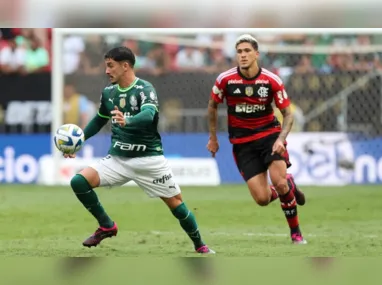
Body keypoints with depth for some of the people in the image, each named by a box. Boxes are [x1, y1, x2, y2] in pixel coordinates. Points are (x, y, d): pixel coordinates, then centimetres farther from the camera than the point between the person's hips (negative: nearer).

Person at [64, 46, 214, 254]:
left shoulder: (144, 89, -14)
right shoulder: (108, 92, 5)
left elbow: (148, 116, -34)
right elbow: (99, 120, 22)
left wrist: (126, 122, -54)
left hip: (148, 158, -5)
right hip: (118, 158, 5)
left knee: (175, 202, 1)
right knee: (79, 181, -14)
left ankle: (199, 245, 24)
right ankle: (107, 226, 4)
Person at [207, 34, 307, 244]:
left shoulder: (272, 81, -11)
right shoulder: (225, 80, -9)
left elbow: (287, 113, -3)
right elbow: (212, 106, 9)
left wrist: (281, 139, -19)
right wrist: (213, 138, 12)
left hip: (269, 134, -1)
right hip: (242, 142, 1)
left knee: (279, 183, -24)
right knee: (262, 199, -11)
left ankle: (296, 232, 3)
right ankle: (288, 187, 27)